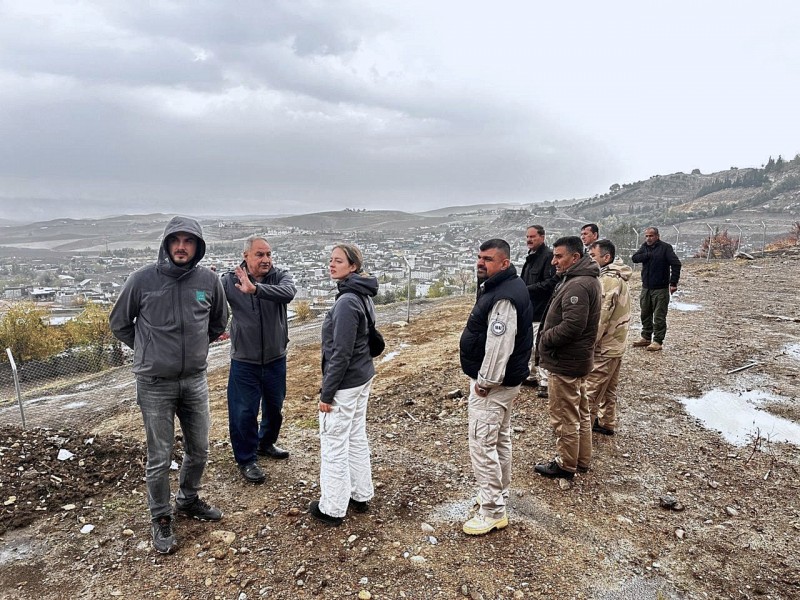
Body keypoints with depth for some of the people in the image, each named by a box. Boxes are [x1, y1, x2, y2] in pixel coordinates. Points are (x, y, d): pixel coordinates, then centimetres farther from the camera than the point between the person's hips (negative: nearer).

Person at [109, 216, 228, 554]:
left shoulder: (209, 280, -5)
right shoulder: (142, 280, -11)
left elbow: (218, 323, 13)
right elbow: (119, 323, 5)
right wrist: (148, 350, 4)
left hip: (195, 380, 3)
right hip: (155, 383, -3)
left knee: (198, 449, 16)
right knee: (160, 457, 7)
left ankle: (188, 500, 41)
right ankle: (160, 519, 28)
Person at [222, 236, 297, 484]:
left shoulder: (280, 276, -10)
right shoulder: (230, 280, -9)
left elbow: (288, 293, -32)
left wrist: (255, 288, -46)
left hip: (276, 359, 3)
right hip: (244, 361, -2)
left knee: (274, 407, 20)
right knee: (244, 412, 4)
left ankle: (266, 443, 46)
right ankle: (246, 459, 24)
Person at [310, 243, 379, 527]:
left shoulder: (347, 302, -22)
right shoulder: (363, 296, 7)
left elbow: (341, 353, -23)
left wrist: (327, 393, -17)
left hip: (345, 384, -10)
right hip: (363, 378, 10)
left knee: (334, 446, 4)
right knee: (357, 439, 19)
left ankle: (332, 509, 17)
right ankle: (361, 496, 33)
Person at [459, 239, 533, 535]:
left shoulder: (504, 297, -25)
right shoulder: (503, 286, 10)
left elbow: (500, 345, -29)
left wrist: (485, 382, -20)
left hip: (492, 384, -11)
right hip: (503, 380, 11)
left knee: (482, 445, -4)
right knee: (500, 439, 21)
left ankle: (493, 512, 7)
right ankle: (499, 494, 36)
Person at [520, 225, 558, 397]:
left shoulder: (548, 256, -15)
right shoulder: (531, 257, 16)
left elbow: (551, 283, -23)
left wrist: (527, 289, -21)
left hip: (541, 310, -10)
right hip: (529, 309, 10)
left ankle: (546, 382, 2)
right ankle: (532, 375, 32)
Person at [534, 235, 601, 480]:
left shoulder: (577, 286, -24)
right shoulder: (587, 279, 10)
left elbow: (571, 326, -30)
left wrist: (544, 339, -15)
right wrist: (546, 338, 7)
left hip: (565, 362, -11)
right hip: (577, 359, 11)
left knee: (564, 416, 3)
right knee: (580, 412, 21)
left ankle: (565, 465, 18)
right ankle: (582, 459, 35)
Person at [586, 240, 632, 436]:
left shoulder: (607, 281, -22)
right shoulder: (619, 278, 10)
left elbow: (600, 318, -24)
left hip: (603, 347, -10)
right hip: (616, 345, 10)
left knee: (590, 390, 0)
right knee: (608, 389, 21)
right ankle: (607, 423, 33)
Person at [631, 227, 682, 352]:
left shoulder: (665, 247, -9)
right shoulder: (645, 247, 8)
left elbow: (676, 264, -14)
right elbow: (634, 258, -4)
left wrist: (673, 283, -17)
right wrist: (649, 255, -19)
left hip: (660, 289, -6)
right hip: (646, 287, 6)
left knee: (659, 316, -3)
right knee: (645, 314, 14)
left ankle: (658, 341, 3)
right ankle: (646, 338, 25)